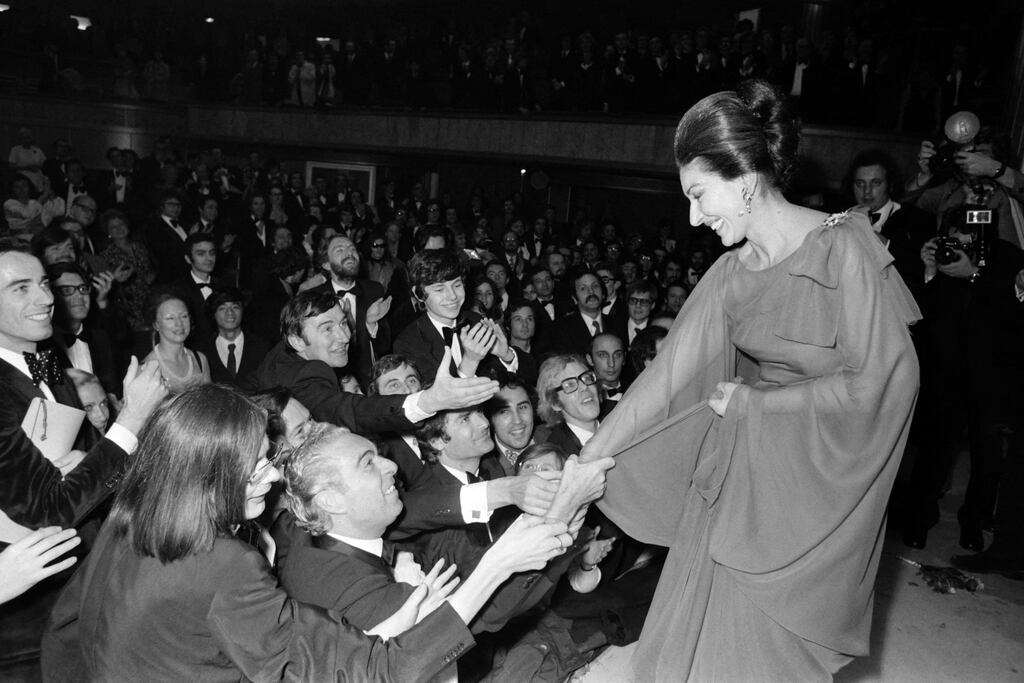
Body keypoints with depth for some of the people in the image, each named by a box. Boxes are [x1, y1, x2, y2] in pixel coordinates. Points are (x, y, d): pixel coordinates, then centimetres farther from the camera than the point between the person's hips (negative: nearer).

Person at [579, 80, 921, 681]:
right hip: (739, 473, 5)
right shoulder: (731, 275, 0)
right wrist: (590, 459, -3)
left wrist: (753, 403, -12)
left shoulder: (845, 247, -15)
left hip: (817, 480, -5)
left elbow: (885, 380, -17)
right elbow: (669, 373, -1)